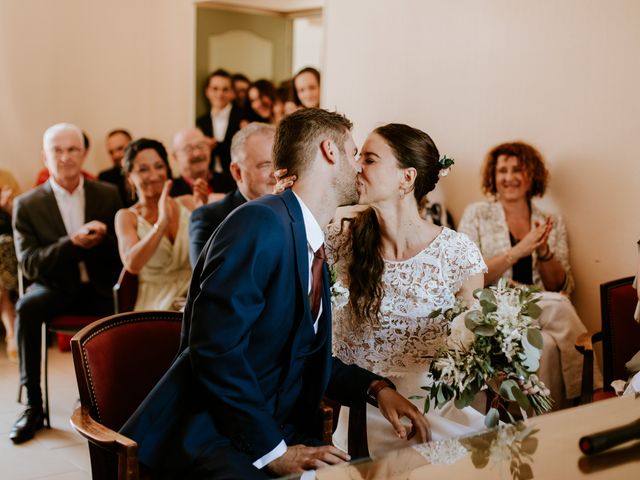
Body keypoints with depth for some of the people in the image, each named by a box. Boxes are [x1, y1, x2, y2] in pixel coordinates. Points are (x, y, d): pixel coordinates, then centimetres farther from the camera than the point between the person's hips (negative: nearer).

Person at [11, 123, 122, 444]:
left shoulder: (108, 195, 7)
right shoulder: (27, 205, 2)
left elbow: (121, 253, 7)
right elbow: (28, 264, -7)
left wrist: (102, 239, -17)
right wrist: (73, 242, -23)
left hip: (98, 288, 1)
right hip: (55, 288, -1)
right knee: (27, 307, -33)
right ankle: (33, 405, -21)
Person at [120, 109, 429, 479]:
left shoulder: (314, 247, 14)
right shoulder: (261, 222, -15)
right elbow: (216, 348, -21)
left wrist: (377, 387, 1)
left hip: (280, 432, 9)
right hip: (208, 435, -9)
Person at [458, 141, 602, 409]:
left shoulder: (552, 223, 16)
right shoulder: (476, 214, 8)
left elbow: (562, 288, 9)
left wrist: (543, 252, -10)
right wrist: (519, 250, -14)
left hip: (542, 314, 3)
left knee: (550, 347, -33)